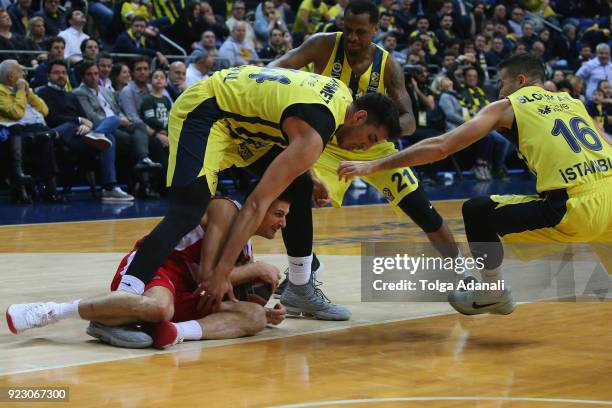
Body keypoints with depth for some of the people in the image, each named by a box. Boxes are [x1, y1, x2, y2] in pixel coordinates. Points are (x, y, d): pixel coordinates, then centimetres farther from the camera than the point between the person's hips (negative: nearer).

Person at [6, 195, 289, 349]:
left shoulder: (246, 250, 21)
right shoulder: (226, 209, -6)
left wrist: (265, 313, 4)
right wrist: (255, 269, -3)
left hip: (184, 293, 8)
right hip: (154, 263, -8)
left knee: (254, 318, -9)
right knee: (157, 306, -44)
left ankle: (174, 332, -32)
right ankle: (49, 312, -29)